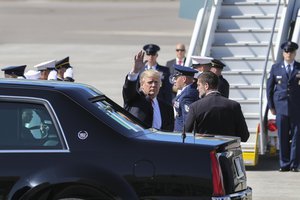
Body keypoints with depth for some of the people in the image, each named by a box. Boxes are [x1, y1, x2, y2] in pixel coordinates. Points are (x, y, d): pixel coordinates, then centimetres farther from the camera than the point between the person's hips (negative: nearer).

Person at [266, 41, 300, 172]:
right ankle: (284, 164, 8)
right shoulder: (276, 68, 8)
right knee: (282, 137, 2)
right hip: (281, 107, 1)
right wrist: (271, 106, 6)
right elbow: (269, 87, 11)